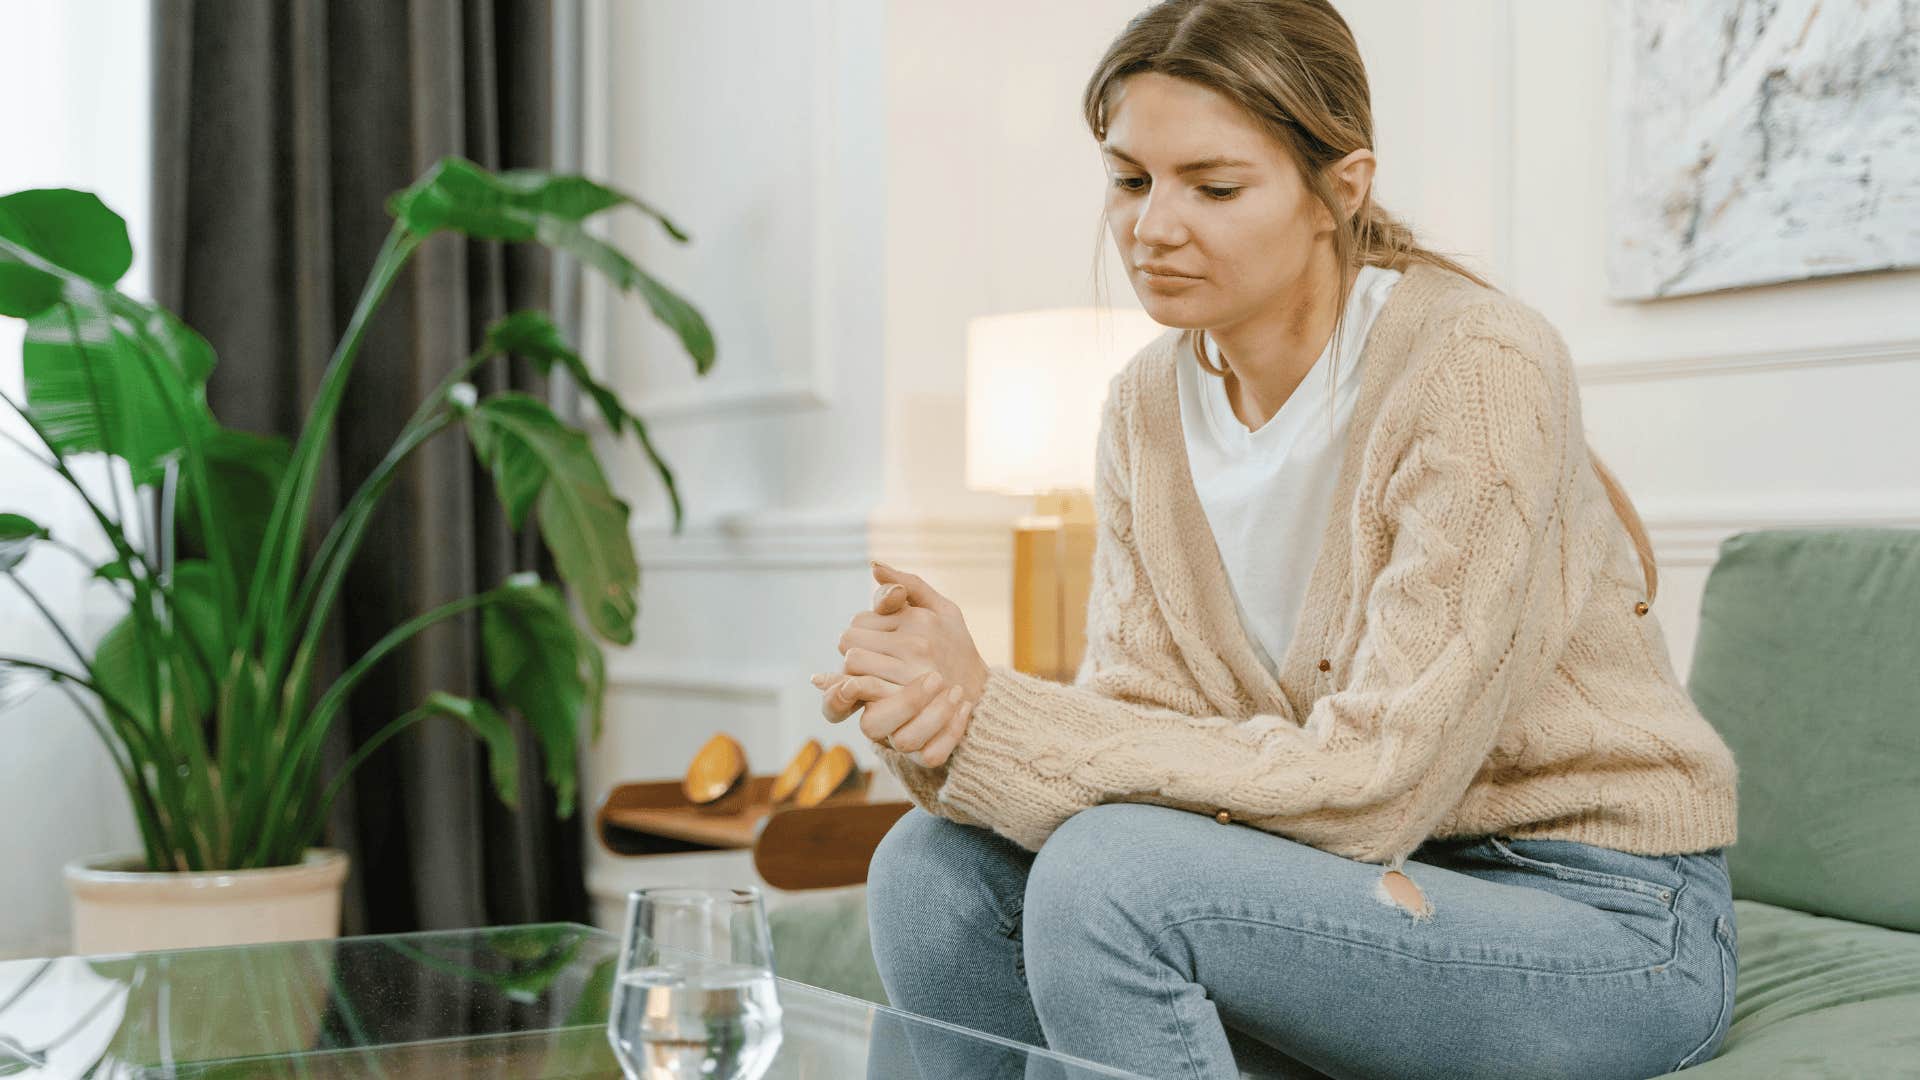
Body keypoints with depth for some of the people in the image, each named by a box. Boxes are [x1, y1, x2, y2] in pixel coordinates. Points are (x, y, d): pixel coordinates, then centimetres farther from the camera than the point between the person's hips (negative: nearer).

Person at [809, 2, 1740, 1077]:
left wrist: (990, 715, -26)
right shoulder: (1150, 402, 2)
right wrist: (945, 707, -26)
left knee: (1111, 871, -28)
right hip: (1381, 875, 7)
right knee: (934, 867, -12)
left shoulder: (1480, 365, -21)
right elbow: (1136, 708, -3)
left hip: (1599, 916, -6)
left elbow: (1373, 784, -24)